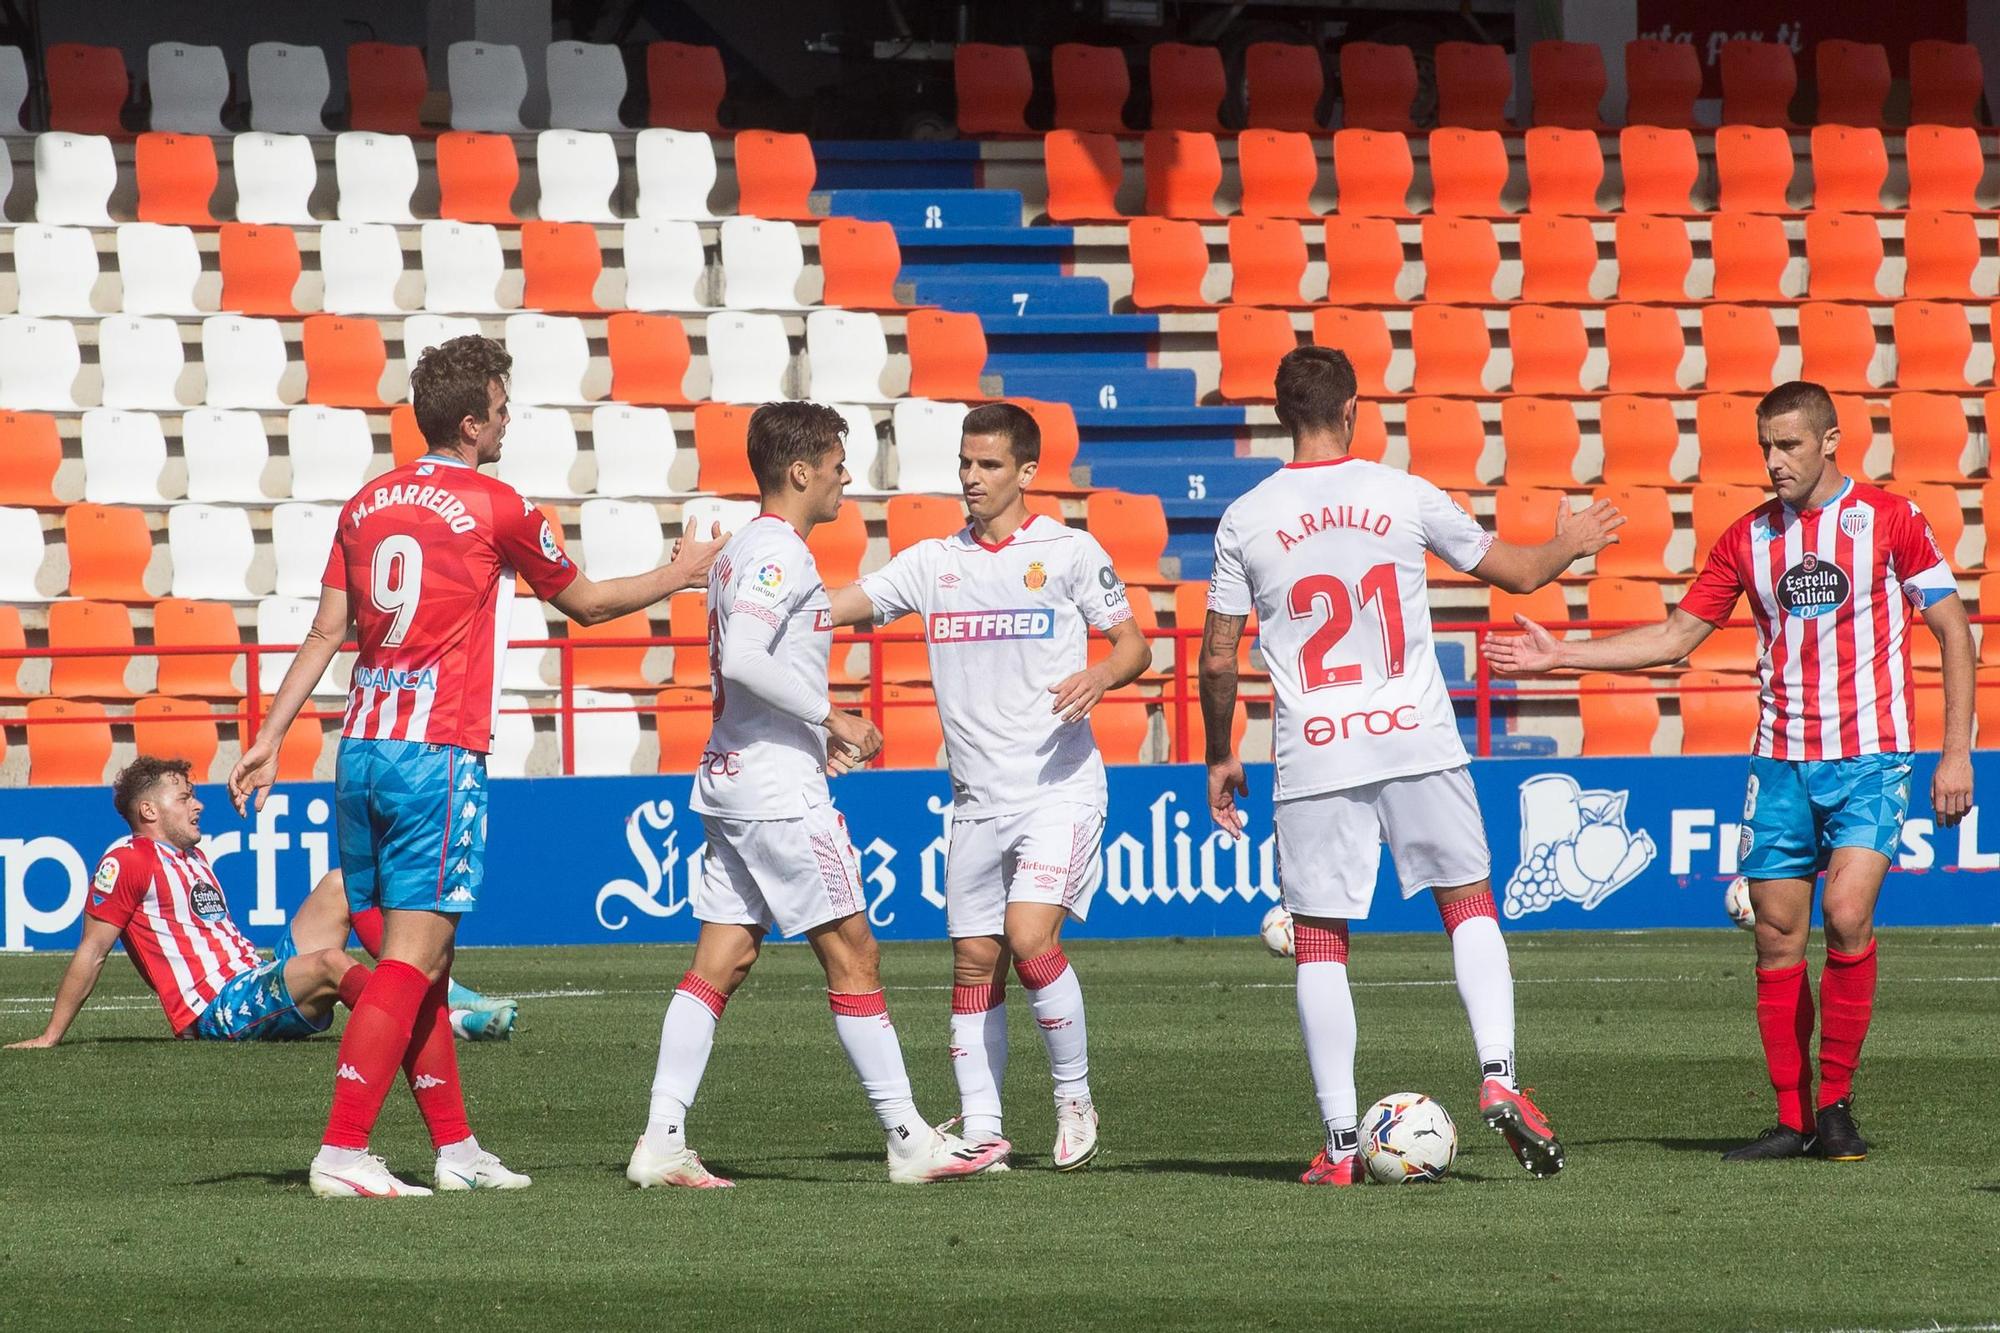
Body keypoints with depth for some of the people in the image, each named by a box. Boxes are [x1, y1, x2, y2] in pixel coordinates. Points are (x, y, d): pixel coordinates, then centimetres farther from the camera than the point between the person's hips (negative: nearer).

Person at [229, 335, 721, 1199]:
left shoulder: (367, 504, 10)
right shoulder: (494, 508, -5)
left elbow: (325, 632, 10)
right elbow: (585, 602, 8)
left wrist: (270, 740, 12)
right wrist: (681, 575, 23)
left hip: (361, 751, 7)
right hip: (440, 755, -7)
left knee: (420, 965, 12)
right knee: (412, 961, -8)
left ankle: (456, 1149, 19)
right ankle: (342, 1153, -15)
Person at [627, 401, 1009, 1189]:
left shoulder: (742, 552, 17)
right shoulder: (778, 554, -14)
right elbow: (742, 659, -26)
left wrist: (817, 735, 20)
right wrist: (833, 719, -19)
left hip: (730, 782, 10)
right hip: (779, 790, -10)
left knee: (722, 960, 5)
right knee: (852, 953, -3)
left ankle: (661, 1143, -2)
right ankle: (909, 1140, 1)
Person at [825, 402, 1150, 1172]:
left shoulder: (1070, 552, -1)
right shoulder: (934, 561, 9)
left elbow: (1133, 644, 3)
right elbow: (836, 608, 8)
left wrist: (1100, 678, -18)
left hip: (1059, 785, -5)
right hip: (977, 796, 5)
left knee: (1029, 937, -18)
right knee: (974, 961, 4)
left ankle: (1074, 1097, 0)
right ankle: (980, 1131, 10)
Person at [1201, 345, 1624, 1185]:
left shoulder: (1245, 520, 0)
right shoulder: (1404, 497, 1)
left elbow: (1217, 660, 4)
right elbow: (1514, 571, 13)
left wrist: (1219, 757, 17)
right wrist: (1570, 545, 34)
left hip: (1312, 757, 0)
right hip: (1416, 741, 0)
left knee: (1319, 942, 5)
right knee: (1469, 904, 15)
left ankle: (1340, 1145, 1)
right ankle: (1498, 1077, -2)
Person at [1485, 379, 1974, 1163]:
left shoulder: (1889, 520, -2)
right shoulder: (1748, 538, 8)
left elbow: (1953, 630, 1)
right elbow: (1675, 636, 13)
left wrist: (1956, 751, -4)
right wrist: (1559, 656, 4)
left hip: (1868, 758, -4)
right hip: (1780, 762, 4)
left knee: (1846, 916, -19)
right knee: (1777, 935, 1)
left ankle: (1836, 1105, -7)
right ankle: (1793, 1120, 8)